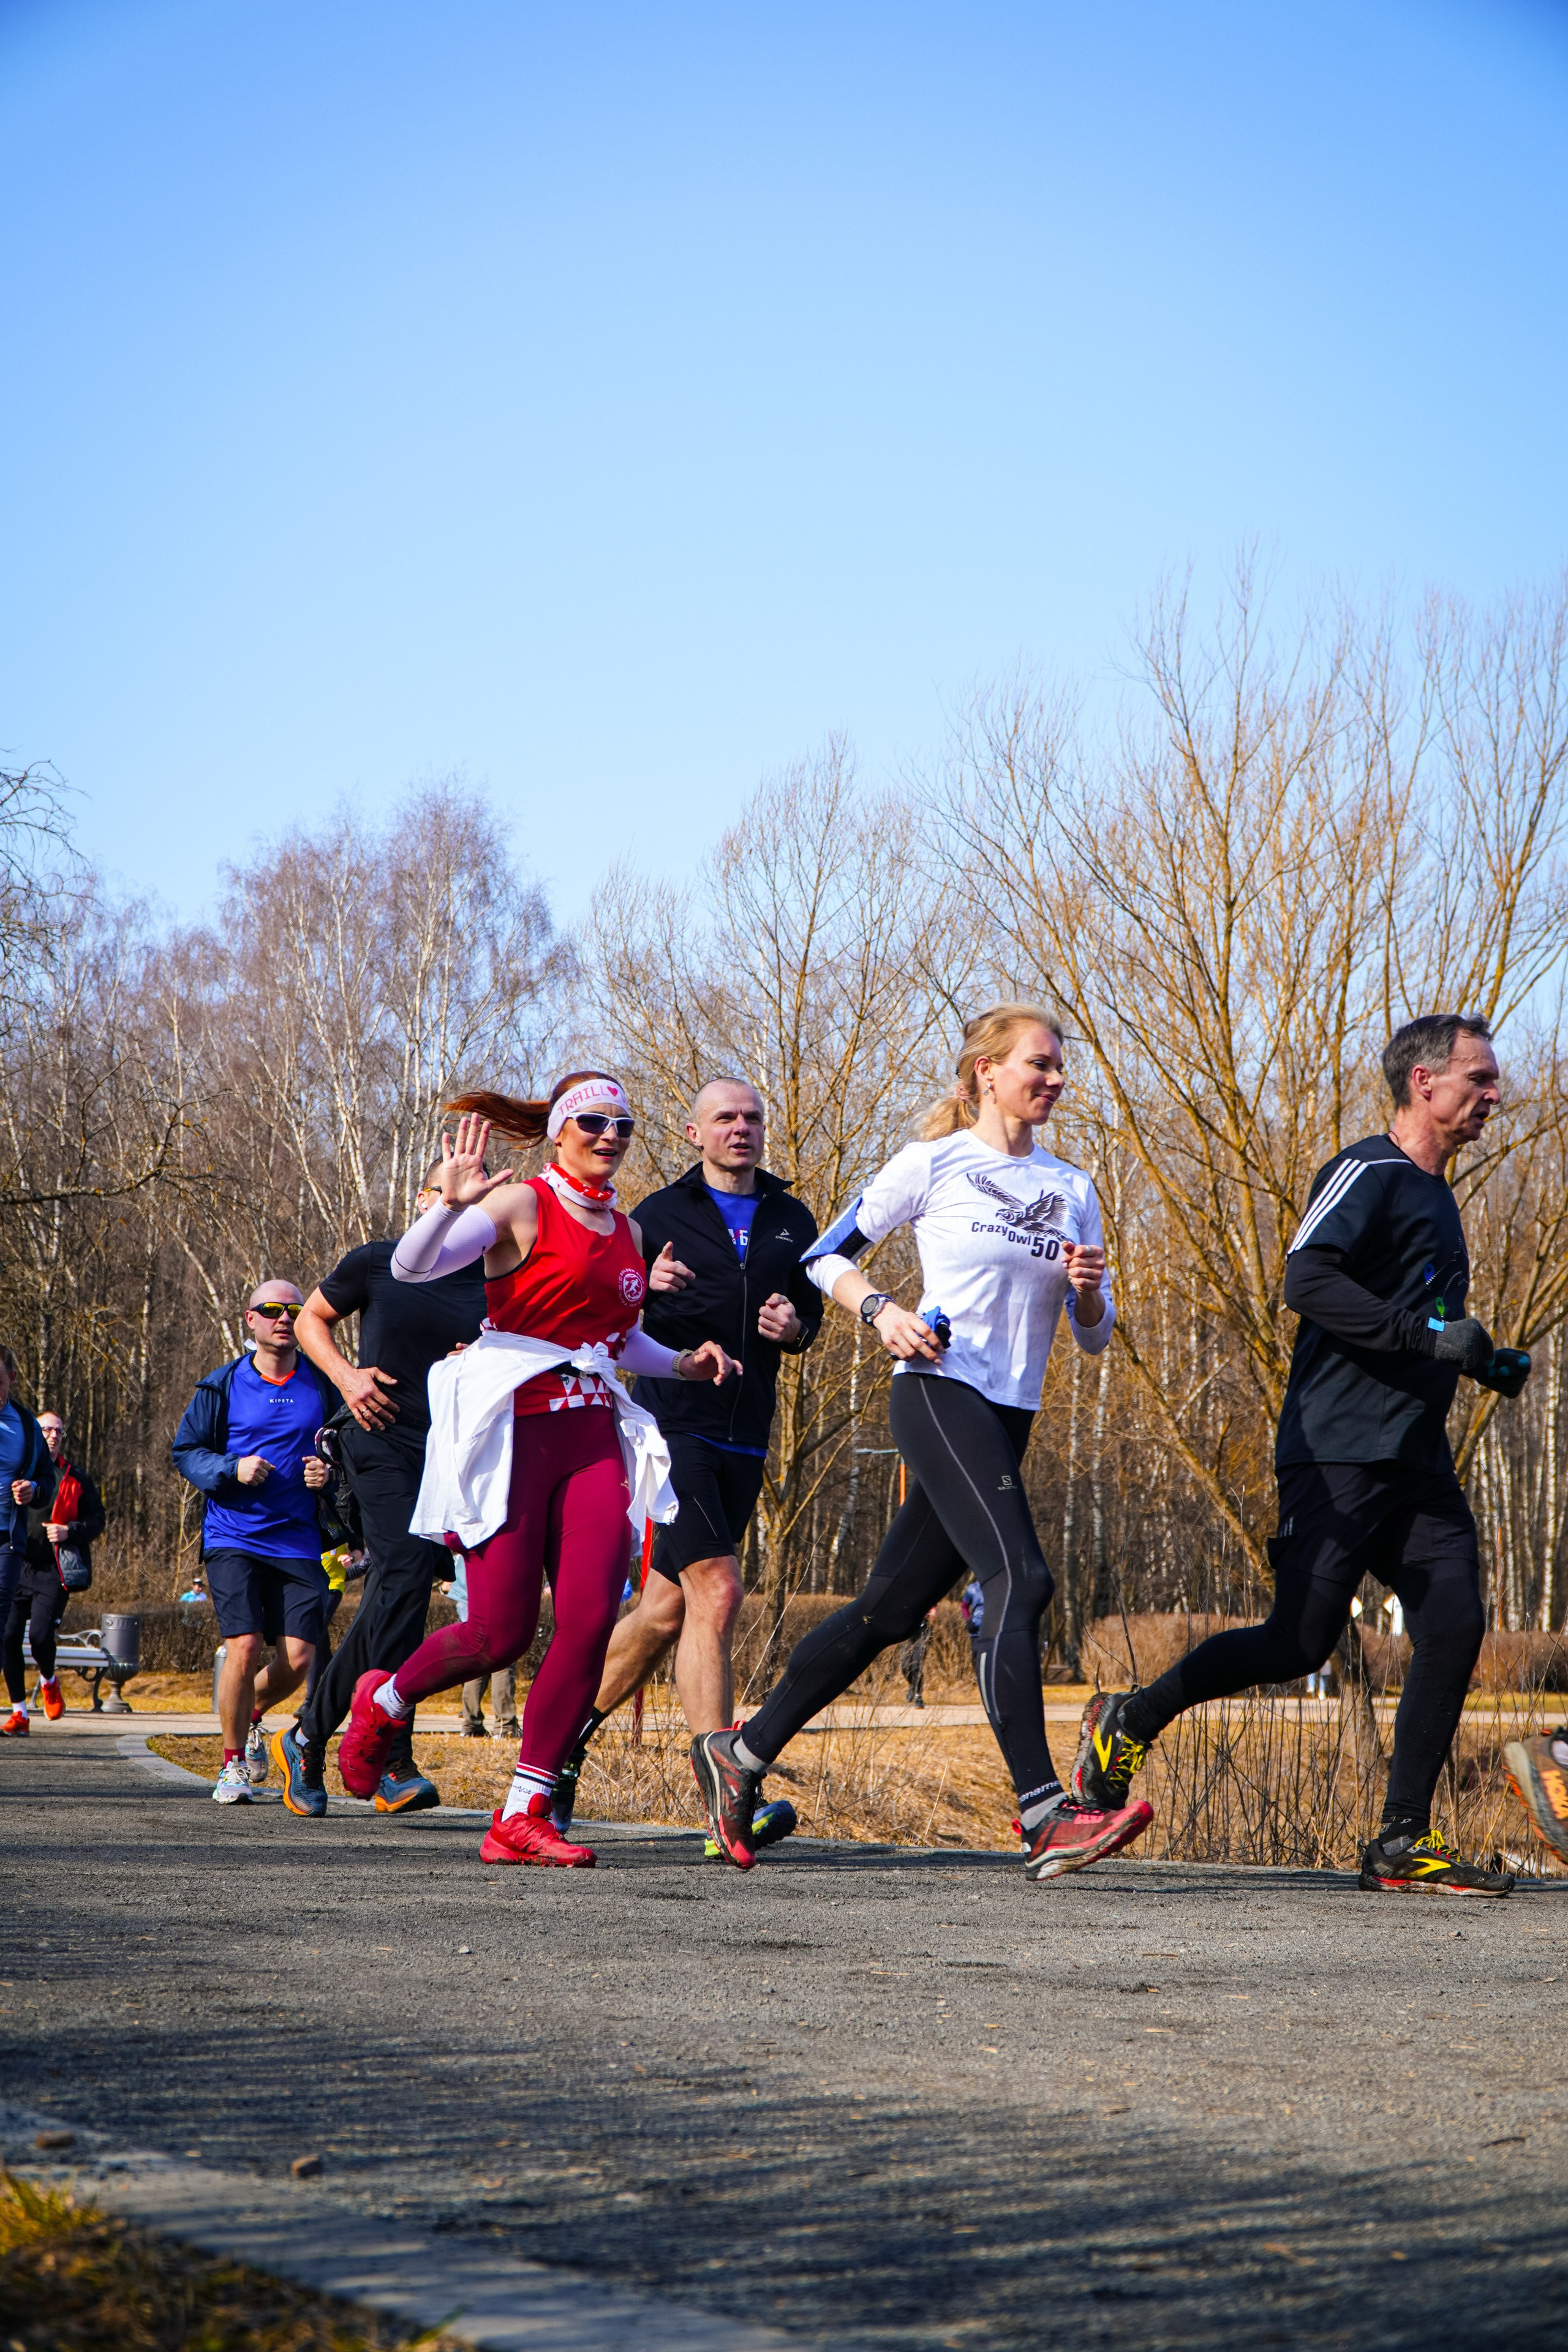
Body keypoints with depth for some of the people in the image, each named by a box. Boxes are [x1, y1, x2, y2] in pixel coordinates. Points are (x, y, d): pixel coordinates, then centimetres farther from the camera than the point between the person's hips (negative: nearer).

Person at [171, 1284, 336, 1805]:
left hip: (298, 1542, 2)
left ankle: (252, 1716, 28)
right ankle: (233, 1760, 6)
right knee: (245, 1648, -15)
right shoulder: (222, 1386, 3)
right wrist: (233, 1469, -12)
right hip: (234, 1537, -2)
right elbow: (185, 1452, 5)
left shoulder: (322, 1387, 8)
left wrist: (330, 1473, -5)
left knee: (298, 1659, -7)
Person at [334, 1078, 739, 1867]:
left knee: (590, 1618, -12)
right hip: (511, 1431, -6)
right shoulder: (522, 1205, -2)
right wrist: (452, 1204, -32)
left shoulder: (627, 1231, 18)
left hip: (593, 1439, 6)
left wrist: (681, 1364, 15)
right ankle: (386, 1700, 26)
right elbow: (411, 1267, -14)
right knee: (500, 1634, -7)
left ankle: (521, 1817, -6)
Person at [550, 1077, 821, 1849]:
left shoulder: (791, 1221, 14)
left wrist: (795, 1327, 0)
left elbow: (810, 1307, 24)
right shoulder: (660, 1215, 2)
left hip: (744, 1441, 5)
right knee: (717, 1591, -18)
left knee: (667, 1610, 9)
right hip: (672, 1428, -5)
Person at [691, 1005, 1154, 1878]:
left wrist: (1087, 1290, -4)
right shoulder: (934, 1164, 1)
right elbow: (827, 1256, 8)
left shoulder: (1072, 1188, 16)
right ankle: (1047, 1817, -29)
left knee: (891, 1608, 9)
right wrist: (881, 1309, -11)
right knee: (1020, 1578, -23)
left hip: (1009, 1418, 7)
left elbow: (1094, 1337, 17)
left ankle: (742, 1752, 23)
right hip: (941, 1394, -7)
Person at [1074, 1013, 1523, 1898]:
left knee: (1455, 1626, -7)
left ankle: (1403, 1843, -2)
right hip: (1338, 1452, -8)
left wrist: (1477, 1360, 17)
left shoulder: (1436, 1198, 23)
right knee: (1302, 1643, -9)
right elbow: (1308, 1279, -21)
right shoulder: (1367, 1172, -6)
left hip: (1418, 1460, 8)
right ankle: (1130, 1723, 11)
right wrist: (1427, 1335, -24)